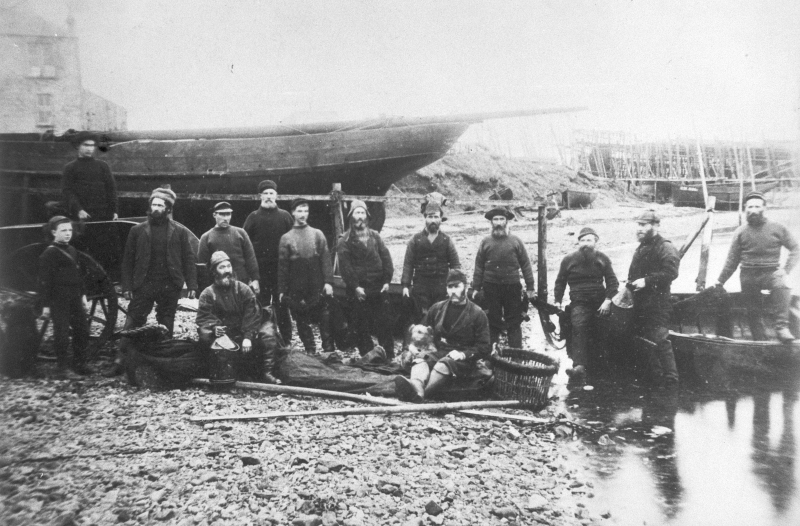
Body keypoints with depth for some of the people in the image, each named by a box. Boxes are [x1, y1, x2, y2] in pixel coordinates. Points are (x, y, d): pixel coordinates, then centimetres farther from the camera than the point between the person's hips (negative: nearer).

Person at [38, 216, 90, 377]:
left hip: (75, 298, 7)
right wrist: (46, 304, -13)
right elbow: (44, 280, -12)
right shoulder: (48, 253, -10)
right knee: (62, 333, -1)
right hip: (59, 300, -7)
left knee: (82, 330, 9)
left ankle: (79, 363, 21)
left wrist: (82, 294, 17)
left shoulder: (72, 250, 11)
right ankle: (62, 367, 10)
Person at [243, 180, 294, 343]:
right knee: (261, 305, 6)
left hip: (281, 268, 0)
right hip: (260, 269, 0)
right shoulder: (253, 217, 4)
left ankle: (286, 340, 11)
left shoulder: (285, 216, 5)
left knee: (281, 305, 4)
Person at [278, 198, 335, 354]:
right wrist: (281, 290, 0)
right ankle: (310, 351, 17)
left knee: (325, 320, -1)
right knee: (302, 323, 6)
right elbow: (282, 266, 4)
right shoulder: (286, 238, 5)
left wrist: (328, 282, -8)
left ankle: (329, 351, 7)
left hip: (318, 287, 0)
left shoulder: (317, 234, 6)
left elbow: (326, 260, 1)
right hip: (296, 291, 0)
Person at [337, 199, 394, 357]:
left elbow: (386, 258, 7)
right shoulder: (345, 241, 0)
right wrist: (355, 286, -14)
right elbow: (345, 266, -7)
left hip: (378, 289, 2)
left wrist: (387, 280, -2)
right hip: (358, 291, -2)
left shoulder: (375, 236, 10)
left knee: (384, 324, 5)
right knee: (362, 327, 3)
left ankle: (389, 356, 15)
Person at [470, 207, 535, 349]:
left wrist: (530, 288, -1)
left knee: (514, 323, 5)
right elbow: (479, 266, 5)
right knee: (493, 322, 9)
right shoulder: (486, 242, 5)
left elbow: (526, 265, 2)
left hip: (512, 288, -1)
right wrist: (476, 288, 2)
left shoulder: (516, 241, 2)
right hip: (491, 288, 1)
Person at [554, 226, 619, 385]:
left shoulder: (602, 259, 12)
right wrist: (557, 301, 6)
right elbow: (560, 282, 18)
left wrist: (608, 300, -4)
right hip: (579, 303, -3)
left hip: (600, 302, 3)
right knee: (579, 326, -28)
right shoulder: (569, 260, 10)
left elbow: (612, 281, 11)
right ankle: (579, 367, -42)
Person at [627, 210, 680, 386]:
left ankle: (671, 377, -5)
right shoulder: (641, 249, 20)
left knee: (659, 339, -13)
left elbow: (670, 272, -21)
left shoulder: (666, 248, -8)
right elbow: (633, 274, 29)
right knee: (644, 340, 12)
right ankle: (655, 377, 22)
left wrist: (647, 281, -22)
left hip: (658, 303, -9)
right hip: (641, 304, 9)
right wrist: (631, 283, 10)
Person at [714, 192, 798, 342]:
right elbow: (732, 260, 9)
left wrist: (786, 269, -8)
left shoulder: (777, 228, 1)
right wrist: (721, 280, 8)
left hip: (771, 273, -2)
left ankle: (781, 326, -29)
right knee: (753, 312, 4)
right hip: (749, 275, 2)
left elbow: (795, 249, 5)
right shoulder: (741, 232, 4)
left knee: (782, 286, -34)